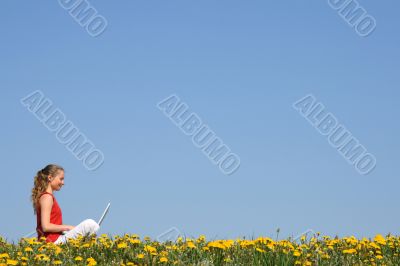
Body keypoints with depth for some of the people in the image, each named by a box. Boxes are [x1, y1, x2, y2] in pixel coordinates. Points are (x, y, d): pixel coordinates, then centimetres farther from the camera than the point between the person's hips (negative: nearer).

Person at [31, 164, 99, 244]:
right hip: (54, 241, -10)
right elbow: (46, 227, -20)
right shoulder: (47, 197, -11)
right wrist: (68, 227, -10)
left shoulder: (47, 196, 18)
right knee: (90, 224, -15)